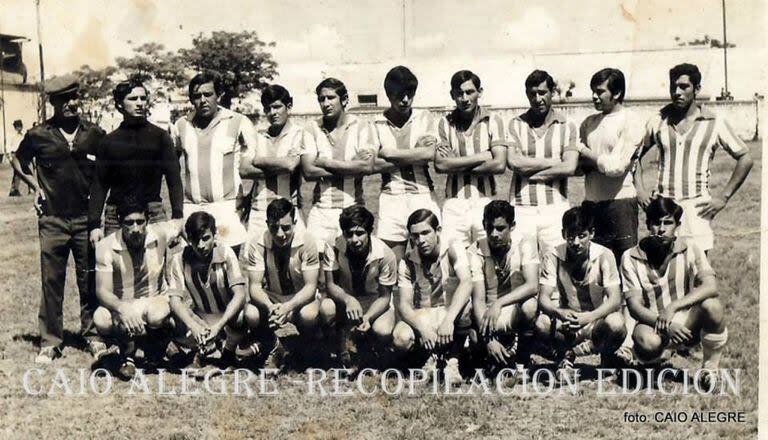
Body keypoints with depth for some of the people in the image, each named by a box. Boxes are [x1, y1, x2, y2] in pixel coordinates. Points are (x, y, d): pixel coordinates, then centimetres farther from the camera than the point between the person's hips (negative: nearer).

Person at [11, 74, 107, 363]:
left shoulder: (95, 135, 3)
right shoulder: (39, 135, 1)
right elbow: (18, 161, 18)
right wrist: (35, 187, 6)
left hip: (87, 219, 1)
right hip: (52, 220, 0)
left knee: (90, 282, 5)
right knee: (51, 281, 4)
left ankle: (92, 336, 17)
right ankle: (49, 342, 13)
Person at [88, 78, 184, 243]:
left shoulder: (160, 137, 8)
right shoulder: (109, 141, 12)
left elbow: (174, 181, 6)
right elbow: (99, 185, 12)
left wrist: (177, 219, -5)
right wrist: (94, 224, 3)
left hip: (153, 213, -1)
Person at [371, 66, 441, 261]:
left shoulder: (425, 118, 8)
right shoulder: (378, 124, 6)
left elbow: (430, 154, -6)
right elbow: (375, 165, -4)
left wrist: (389, 153, -2)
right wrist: (415, 156, -5)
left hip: (423, 195, 0)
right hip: (392, 196, 0)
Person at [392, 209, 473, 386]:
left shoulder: (453, 250, -14)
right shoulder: (407, 263, -7)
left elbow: (467, 283, -31)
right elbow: (404, 304, -12)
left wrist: (448, 320, -44)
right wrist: (422, 328, -33)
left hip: (452, 313, -1)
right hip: (422, 317, 2)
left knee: (465, 303, -36)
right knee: (400, 338, -30)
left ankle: (452, 360, -15)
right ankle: (434, 354, 4)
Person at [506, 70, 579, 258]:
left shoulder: (567, 126, 7)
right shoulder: (516, 125, 9)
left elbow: (569, 167, -6)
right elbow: (513, 162, -7)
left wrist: (528, 169, -5)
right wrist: (553, 162, -4)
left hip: (555, 208, 0)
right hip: (521, 208, 0)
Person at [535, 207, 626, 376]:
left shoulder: (604, 256, -11)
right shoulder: (553, 258, -9)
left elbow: (615, 299, -18)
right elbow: (544, 298, -14)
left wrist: (589, 317, -37)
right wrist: (561, 313, -38)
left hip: (597, 318, -1)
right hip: (566, 319, 1)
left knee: (616, 324, -34)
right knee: (542, 324, -30)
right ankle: (566, 353, 1)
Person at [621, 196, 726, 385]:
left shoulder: (690, 250, -6)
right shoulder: (631, 258, -8)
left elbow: (710, 286, -21)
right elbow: (634, 306, -12)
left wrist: (673, 307, -33)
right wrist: (664, 325, -30)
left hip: (687, 322, 2)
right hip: (652, 322, -1)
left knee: (712, 305, -30)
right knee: (647, 342, -37)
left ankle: (711, 367, -5)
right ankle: (653, 358, 4)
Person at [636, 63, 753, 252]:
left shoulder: (715, 123, 3)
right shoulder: (658, 121, 9)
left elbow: (745, 158, 6)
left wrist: (723, 197, 1)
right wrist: (640, 190, 5)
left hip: (696, 206, -2)